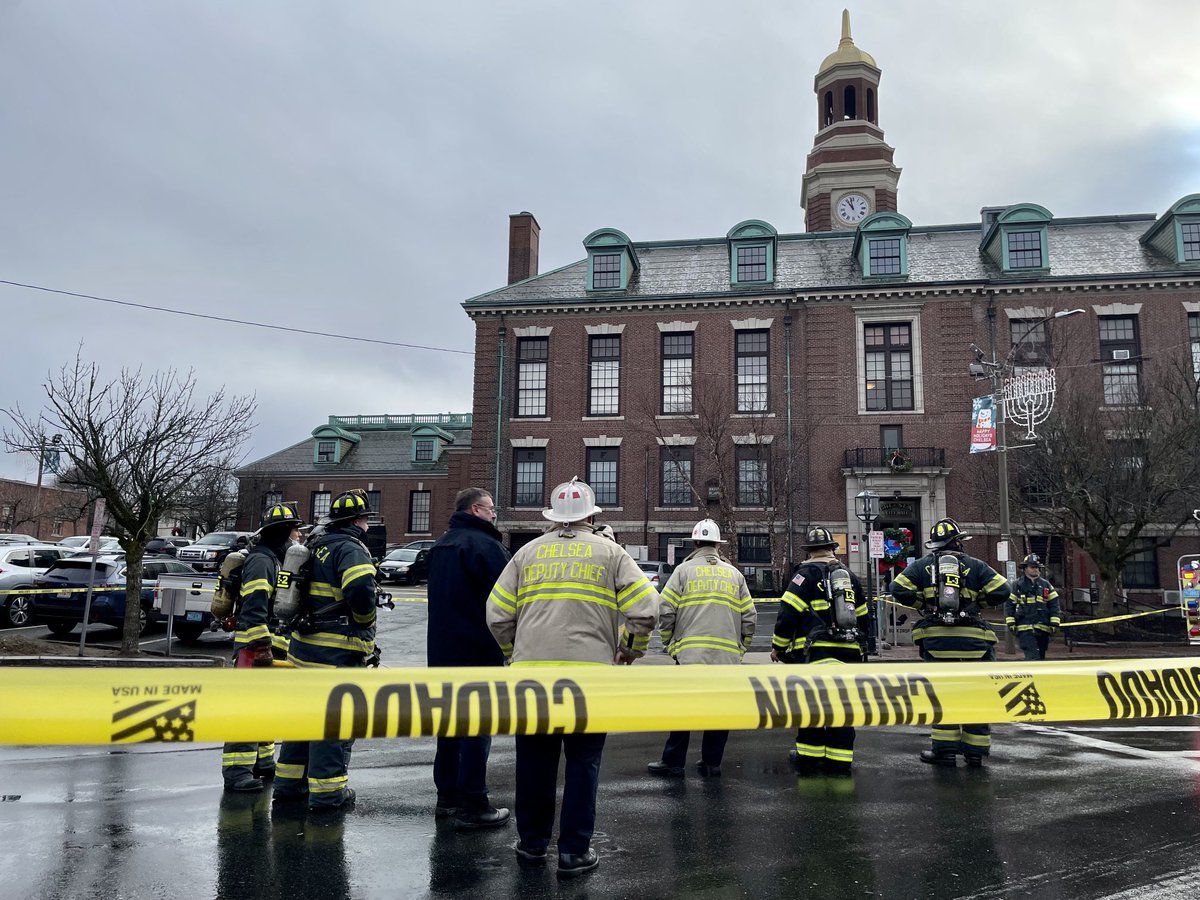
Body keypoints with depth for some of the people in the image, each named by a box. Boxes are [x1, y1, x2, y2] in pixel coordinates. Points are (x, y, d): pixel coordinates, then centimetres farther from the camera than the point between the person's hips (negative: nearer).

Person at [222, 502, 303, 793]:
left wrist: (278, 646, 26)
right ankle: (236, 770, -7)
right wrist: (262, 645, -26)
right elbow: (254, 607, -23)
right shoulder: (261, 561, -14)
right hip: (253, 647, -11)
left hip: (270, 647, 11)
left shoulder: (276, 561, 19)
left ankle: (262, 761, 29)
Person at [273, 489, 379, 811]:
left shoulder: (316, 547, 15)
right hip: (336, 652, -9)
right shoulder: (351, 549, -15)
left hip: (303, 646, 9)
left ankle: (289, 781, 29)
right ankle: (327, 791, 7)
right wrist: (365, 620, -13)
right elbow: (360, 590, -30)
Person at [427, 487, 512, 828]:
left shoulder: (439, 546, 14)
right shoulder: (485, 545, -16)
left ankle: (447, 796, 24)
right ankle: (472, 806, 2)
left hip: (440, 650, 9)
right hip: (478, 652, -9)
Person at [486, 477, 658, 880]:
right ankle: (573, 852, 12)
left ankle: (532, 843, 25)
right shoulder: (609, 552, 5)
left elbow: (497, 614, 7)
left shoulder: (528, 552, 11)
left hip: (531, 670, 2)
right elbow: (645, 609, -4)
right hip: (590, 671, -2)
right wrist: (631, 650, 12)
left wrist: (514, 651, 23)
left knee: (535, 758, 14)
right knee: (582, 762, 7)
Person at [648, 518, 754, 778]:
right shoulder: (735, 574, 13)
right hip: (727, 655, 3)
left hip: (690, 651, -3)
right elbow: (750, 617, 11)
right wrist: (742, 646, 22)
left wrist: (669, 641, 11)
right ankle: (711, 762, 16)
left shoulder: (684, 570, 2)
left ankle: (673, 762, 8)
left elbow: (666, 611, -2)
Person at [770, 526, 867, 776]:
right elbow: (862, 617, 22)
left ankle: (809, 758, 5)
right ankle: (840, 762, 11)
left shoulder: (807, 573, -3)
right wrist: (860, 649, 32)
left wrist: (778, 646, 2)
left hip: (816, 650, -5)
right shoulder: (849, 576, 16)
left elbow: (788, 612, -9)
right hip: (849, 652, 5)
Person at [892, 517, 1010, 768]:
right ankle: (976, 751, 15)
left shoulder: (922, 566, 9)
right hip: (972, 639, 0)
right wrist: (977, 600, 16)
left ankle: (945, 750, 9)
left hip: (936, 637, 0)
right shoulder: (975, 566, 7)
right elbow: (1001, 591, 0)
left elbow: (899, 589, 0)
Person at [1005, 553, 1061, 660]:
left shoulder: (1046, 585, 12)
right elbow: (1009, 604, 3)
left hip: (1043, 628, 4)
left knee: (1040, 656, 10)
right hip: (1024, 629, -4)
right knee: (1033, 656, -16)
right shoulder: (1017, 585, 3)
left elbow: (1054, 605, 11)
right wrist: (1010, 623, -5)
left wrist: (1054, 623, 2)